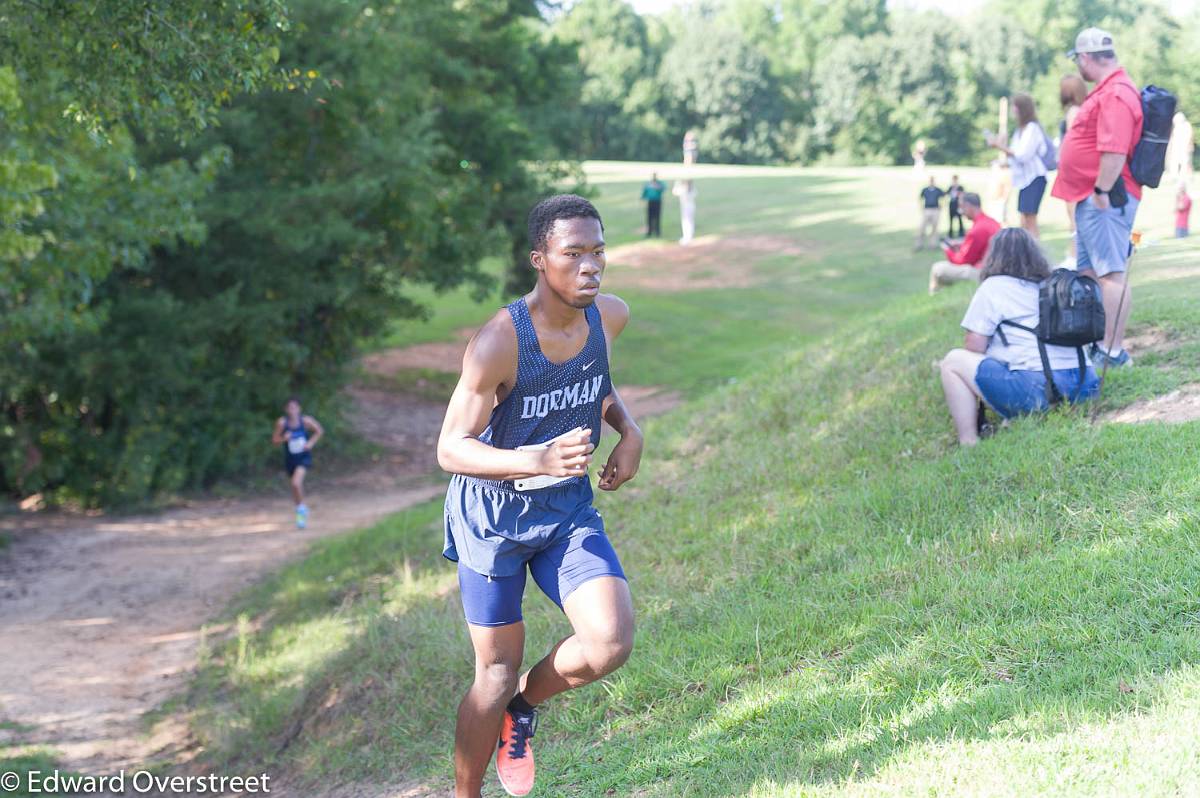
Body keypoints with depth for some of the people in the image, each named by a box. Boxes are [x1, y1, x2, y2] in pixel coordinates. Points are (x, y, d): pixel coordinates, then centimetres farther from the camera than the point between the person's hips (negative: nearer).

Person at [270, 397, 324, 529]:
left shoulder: (305, 420, -15)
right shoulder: (282, 422, -14)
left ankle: (301, 508, 0)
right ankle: (302, 511, 40)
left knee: (296, 482, -24)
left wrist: (311, 443, -10)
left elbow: (319, 430, 2)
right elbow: (274, 440, -6)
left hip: (304, 457, -3)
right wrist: (284, 438, -26)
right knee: (295, 486, 15)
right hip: (290, 458, 3)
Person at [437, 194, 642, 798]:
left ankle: (523, 706, 18)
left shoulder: (610, 317, -7)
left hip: (569, 506, 5)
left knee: (610, 644, -13)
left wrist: (629, 431, -1)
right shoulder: (498, 342, -26)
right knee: (497, 671, 3)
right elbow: (450, 450, -23)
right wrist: (537, 460, -38)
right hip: (494, 514, -4)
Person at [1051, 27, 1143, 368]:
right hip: (1091, 198, 11)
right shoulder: (1109, 90, 17)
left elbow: (1114, 151, -26)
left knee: (1110, 274, -11)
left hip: (1104, 199, -11)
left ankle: (1112, 351, -12)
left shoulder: (1115, 95, -18)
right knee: (1088, 272, 17)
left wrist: (1102, 191, -23)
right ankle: (1094, 342, 26)